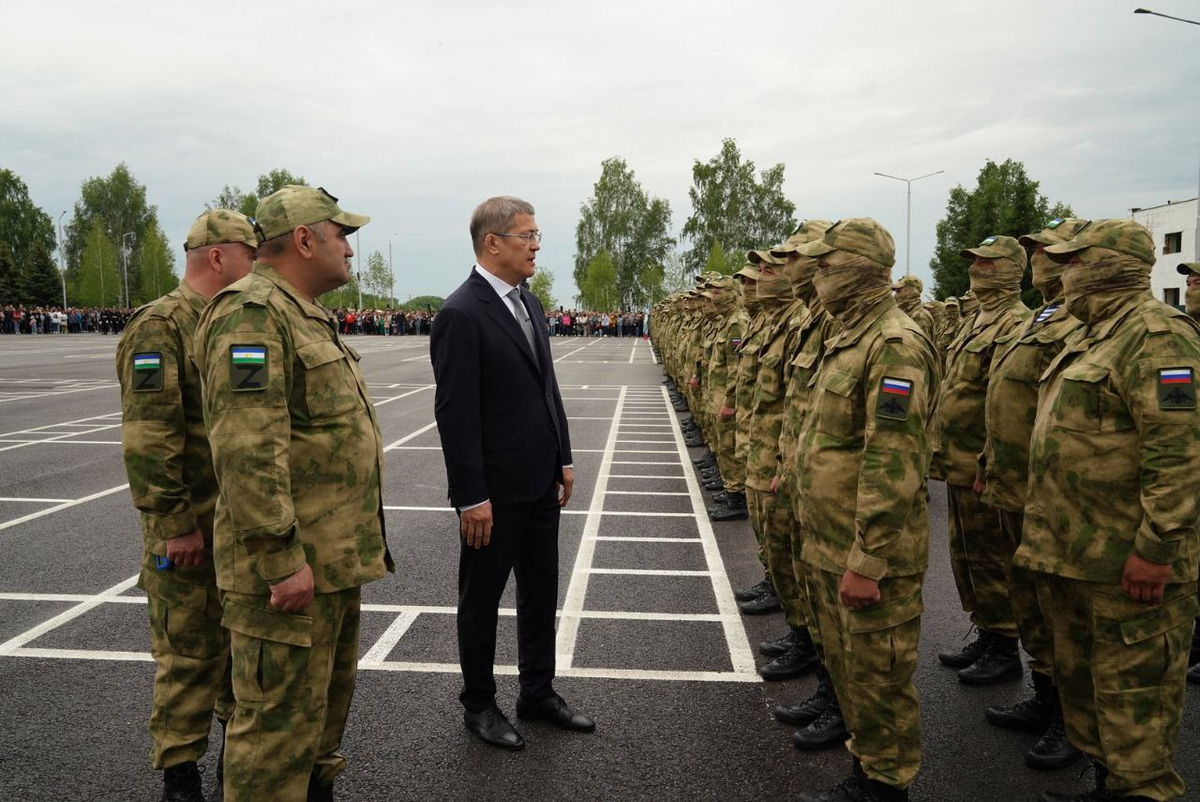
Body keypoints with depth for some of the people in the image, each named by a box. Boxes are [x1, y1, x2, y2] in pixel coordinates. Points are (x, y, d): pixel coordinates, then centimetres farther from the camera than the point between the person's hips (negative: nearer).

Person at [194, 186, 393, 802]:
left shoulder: (307, 316, 17)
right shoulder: (251, 314, -17)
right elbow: (247, 449, -25)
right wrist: (282, 559, -25)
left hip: (332, 559, 10)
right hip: (290, 567, -10)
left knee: (328, 699, 22)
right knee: (282, 720, 0)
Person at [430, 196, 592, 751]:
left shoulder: (529, 303, 9)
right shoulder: (461, 314, -17)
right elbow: (455, 413, -19)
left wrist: (563, 457, 13)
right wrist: (471, 497, -19)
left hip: (540, 482, 8)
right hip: (495, 489, -8)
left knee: (541, 592, 18)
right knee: (482, 599, 11)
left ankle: (538, 692, 35)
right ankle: (478, 705, 29)